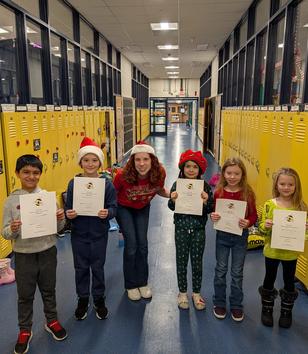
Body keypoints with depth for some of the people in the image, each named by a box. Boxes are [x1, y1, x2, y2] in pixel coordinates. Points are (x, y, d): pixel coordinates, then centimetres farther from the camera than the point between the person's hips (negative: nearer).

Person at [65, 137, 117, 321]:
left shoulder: (106, 183, -10)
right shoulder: (73, 183, -7)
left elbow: (114, 207, -8)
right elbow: (68, 208, -1)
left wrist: (108, 213, -29)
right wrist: (69, 214, -22)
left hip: (99, 234, -1)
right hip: (79, 234, 1)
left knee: (98, 268, 14)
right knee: (81, 268, 15)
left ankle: (99, 299, 35)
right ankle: (83, 300, 37)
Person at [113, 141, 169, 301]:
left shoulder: (159, 173, -27)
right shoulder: (123, 175, -34)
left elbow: (160, 190, -5)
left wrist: (172, 195, -22)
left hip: (143, 209, 3)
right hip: (124, 208, -2)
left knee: (142, 244, 4)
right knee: (131, 244, -6)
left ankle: (142, 283, 25)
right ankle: (131, 285, 15)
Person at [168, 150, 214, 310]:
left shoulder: (205, 186, -6)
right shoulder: (177, 185, -7)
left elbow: (210, 210, -3)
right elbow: (171, 207, -1)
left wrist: (206, 202, -23)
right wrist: (173, 200, -22)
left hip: (198, 229, 0)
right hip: (181, 229, 0)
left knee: (197, 262, 13)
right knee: (181, 261, 13)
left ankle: (196, 293, 33)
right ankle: (182, 293, 32)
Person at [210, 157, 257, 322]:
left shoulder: (247, 193, -11)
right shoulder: (219, 192, -8)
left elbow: (254, 215, -6)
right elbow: (214, 212, 2)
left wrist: (248, 222, -26)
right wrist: (213, 217, -19)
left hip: (240, 236, -1)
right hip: (222, 236, 1)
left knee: (237, 272, 13)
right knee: (221, 270, 13)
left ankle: (236, 305, 31)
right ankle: (219, 303, 31)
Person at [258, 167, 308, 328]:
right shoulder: (269, 204, -10)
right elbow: (262, 227, -5)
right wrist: (265, 225, -26)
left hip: (291, 252, 1)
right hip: (272, 251, 0)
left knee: (289, 282, 16)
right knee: (269, 279, 15)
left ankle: (286, 311, 38)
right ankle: (267, 309, 36)